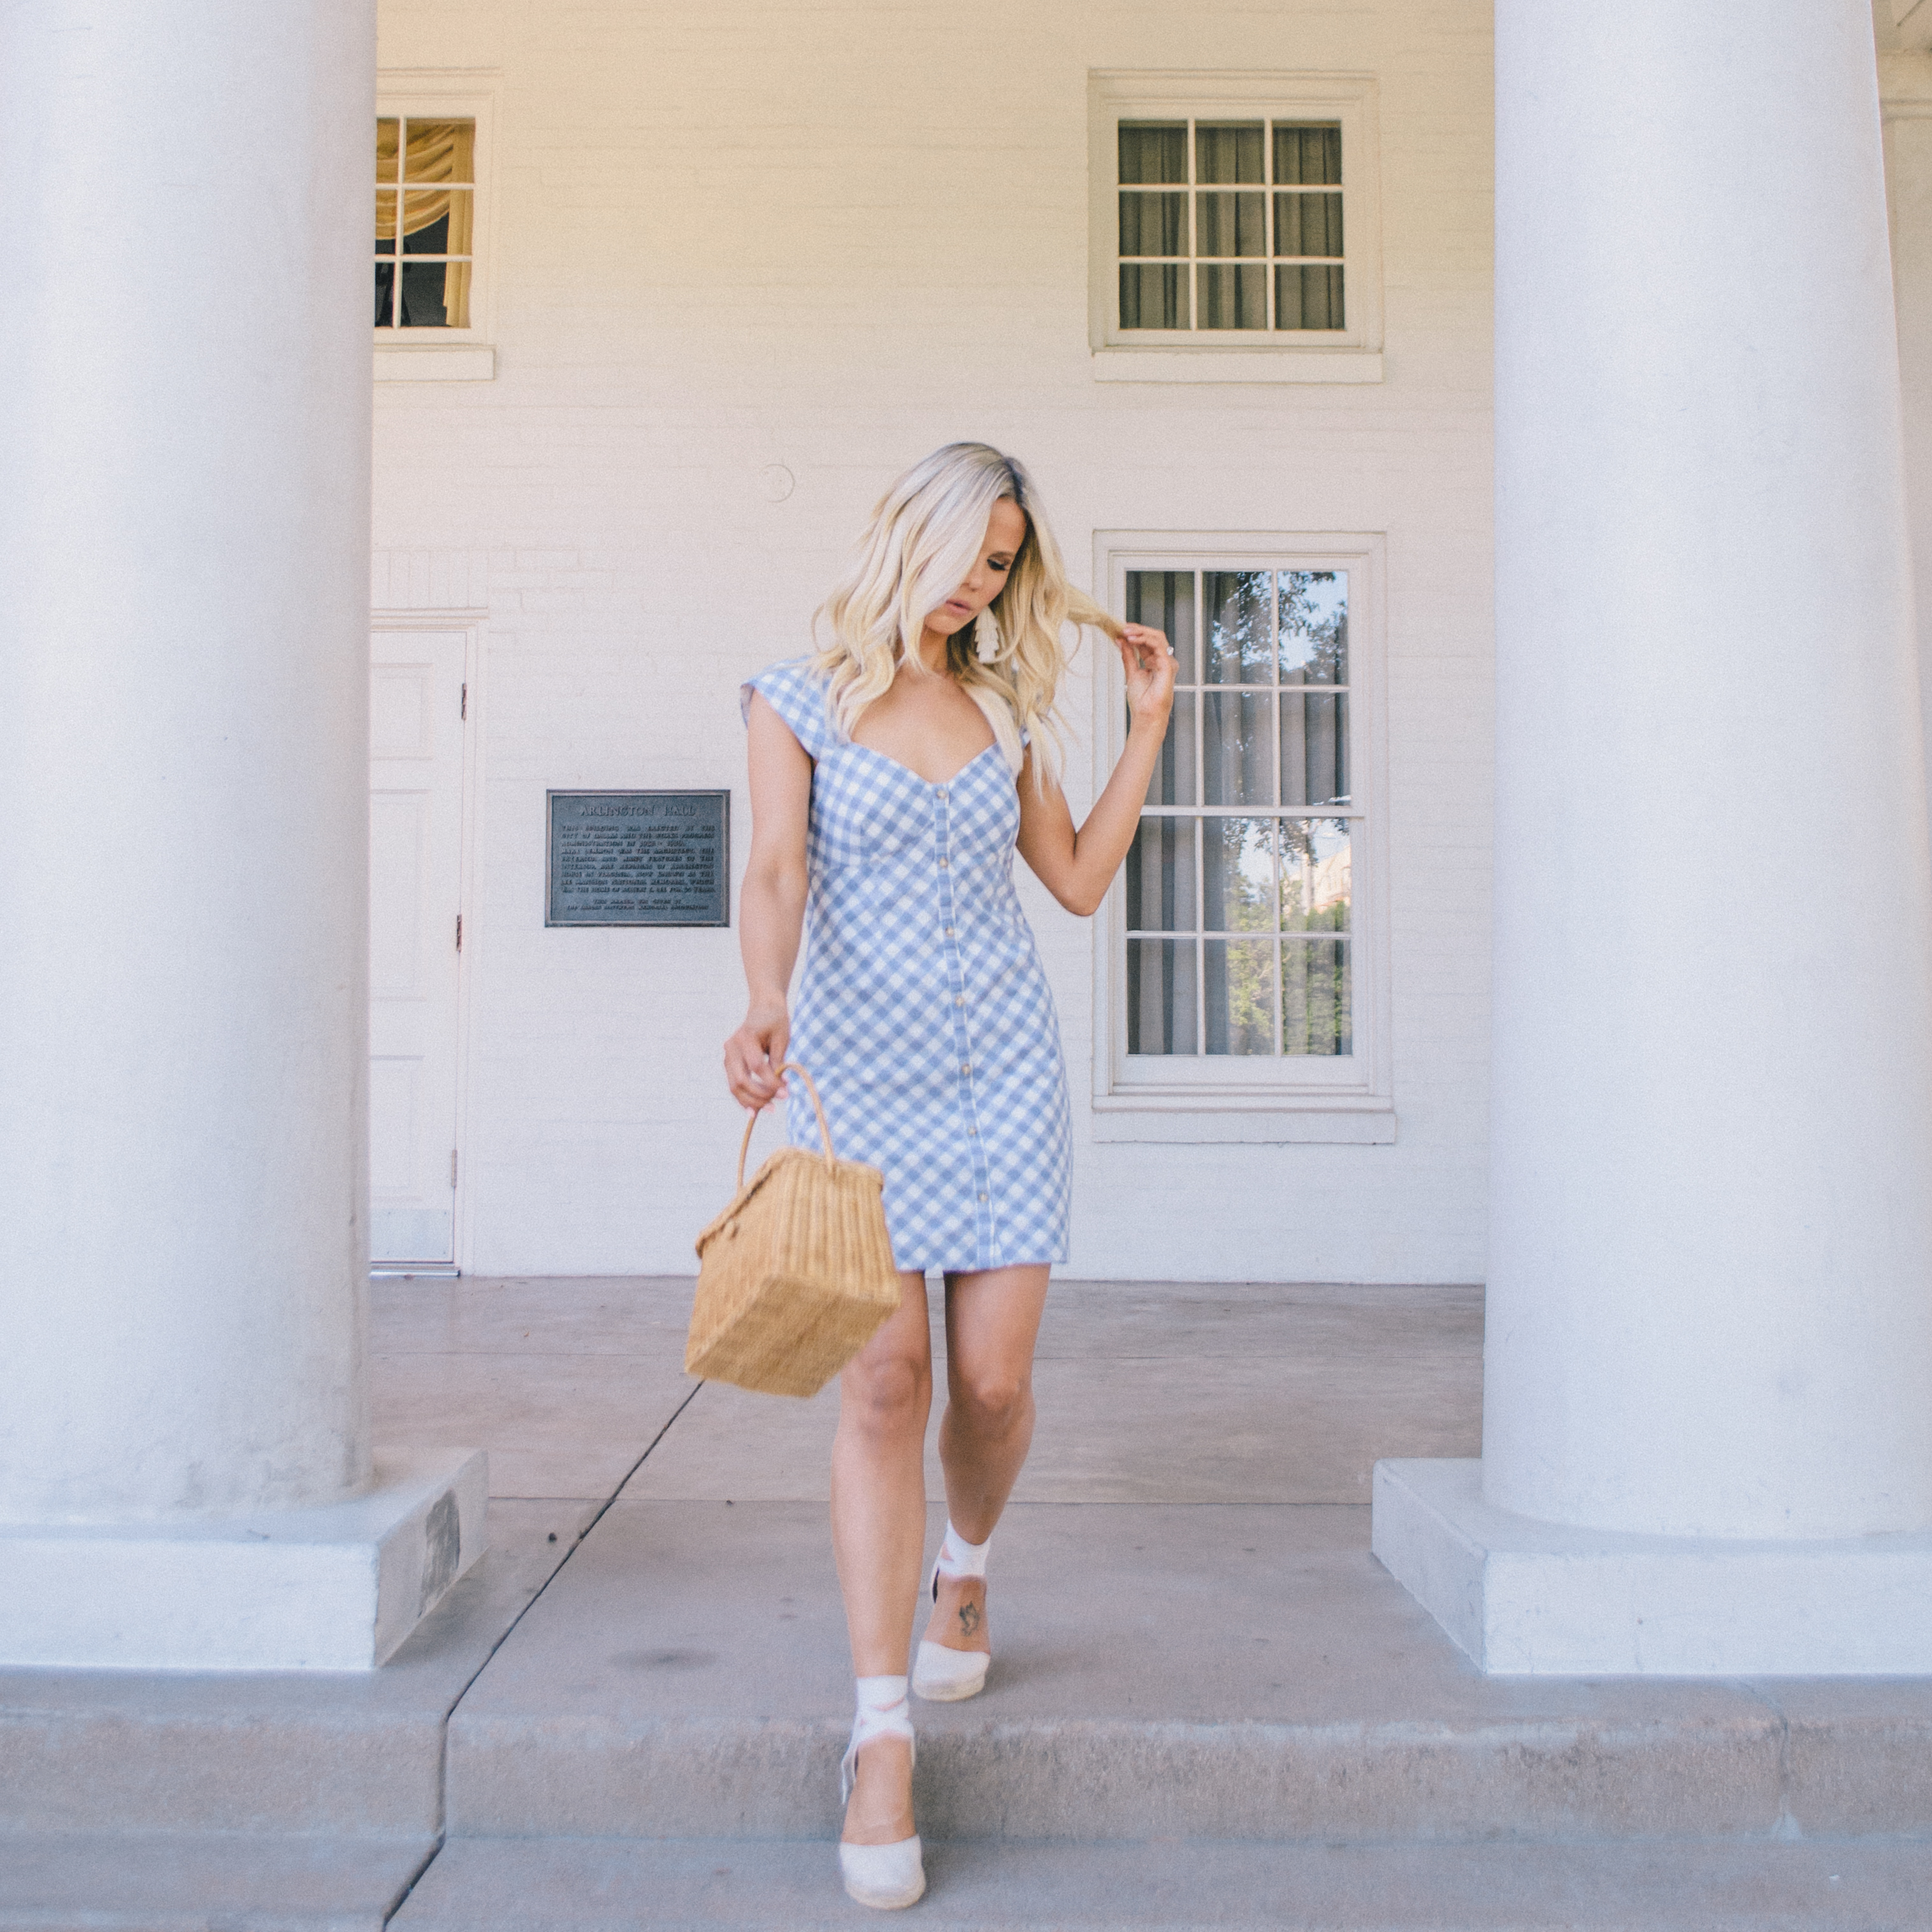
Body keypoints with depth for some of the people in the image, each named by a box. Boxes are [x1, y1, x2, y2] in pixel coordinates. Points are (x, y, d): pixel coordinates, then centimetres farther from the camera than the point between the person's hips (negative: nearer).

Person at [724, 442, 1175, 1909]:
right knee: (885, 1377, -11)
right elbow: (776, 872, -12)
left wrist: (1151, 722, 14)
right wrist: (764, 1005, -31)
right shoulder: (800, 699, 3)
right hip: (862, 1071, -3)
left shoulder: (1003, 711, 13)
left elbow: (1082, 881, 14)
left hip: (1004, 1065, 3)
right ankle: (882, 1735, -2)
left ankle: (965, 1574, 33)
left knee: (994, 1378, 0)